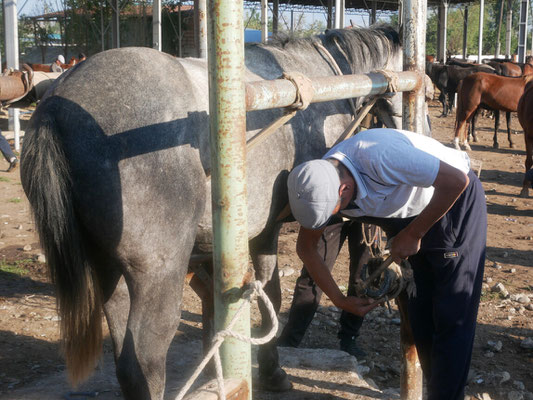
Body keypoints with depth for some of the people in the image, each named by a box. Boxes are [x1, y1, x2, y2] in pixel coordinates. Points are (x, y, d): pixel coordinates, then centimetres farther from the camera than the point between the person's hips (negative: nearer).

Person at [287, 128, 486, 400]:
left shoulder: (379, 157, -39)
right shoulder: (318, 184, -17)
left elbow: (456, 180, -32)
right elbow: (306, 247, -2)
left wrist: (413, 234, -23)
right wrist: (339, 300, -3)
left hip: (454, 201, -6)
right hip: (405, 215, 6)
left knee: (452, 316, -6)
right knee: (417, 315, 8)